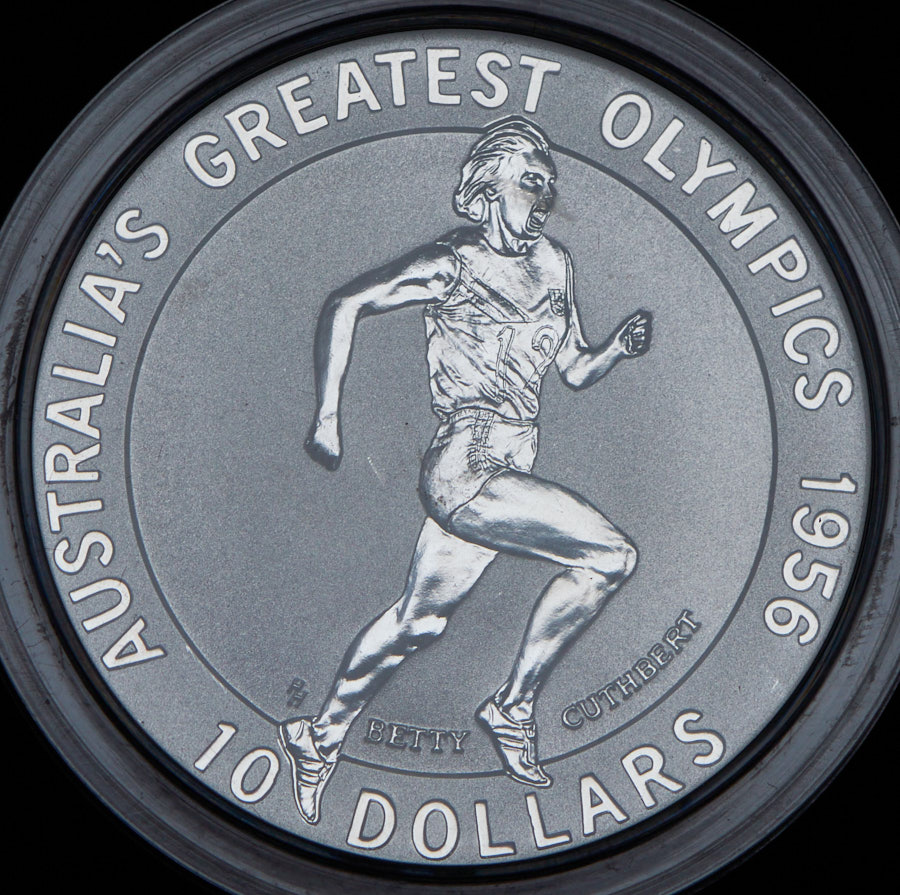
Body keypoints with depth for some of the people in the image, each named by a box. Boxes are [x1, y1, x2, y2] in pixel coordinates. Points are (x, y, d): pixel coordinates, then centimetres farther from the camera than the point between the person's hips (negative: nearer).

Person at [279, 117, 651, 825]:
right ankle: (513, 707, -4)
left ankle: (321, 738, 28)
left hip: (510, 467, 7)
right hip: (466, 466, -7)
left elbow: (576, 371, 19)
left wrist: (621, 346, -2)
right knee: (610, 554, -17)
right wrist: (328, 415, -8)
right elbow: (346, 306, -3)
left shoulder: (554, 265, 14)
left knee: (420, 620, 13)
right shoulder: (453, 264, -6)